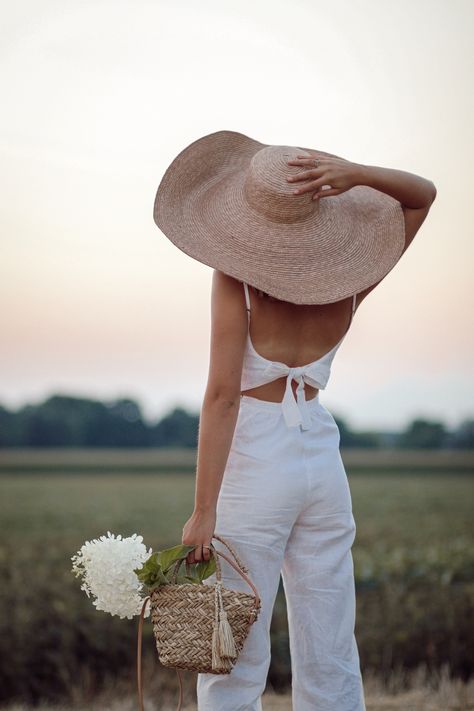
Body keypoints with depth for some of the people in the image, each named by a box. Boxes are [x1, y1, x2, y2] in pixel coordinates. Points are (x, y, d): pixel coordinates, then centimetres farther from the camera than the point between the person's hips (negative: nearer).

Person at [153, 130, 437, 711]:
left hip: (253, 464, -4)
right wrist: (358, 175, -9)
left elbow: (222, 395, -17)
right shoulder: (349, 288, 1)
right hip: (323, 462, 5)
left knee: (234, 661, 1)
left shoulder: (237, 277, -11)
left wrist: (203, 510, -17)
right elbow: (423, 194, 12)